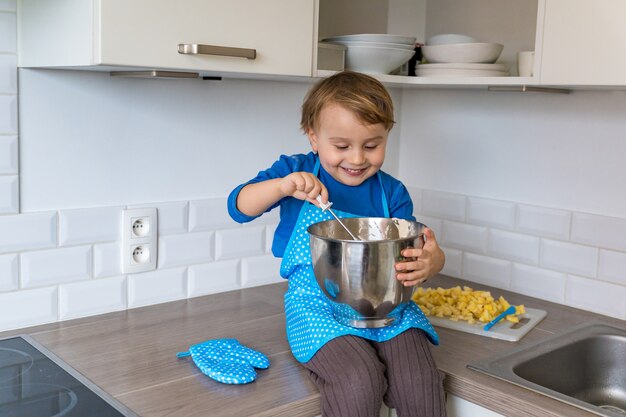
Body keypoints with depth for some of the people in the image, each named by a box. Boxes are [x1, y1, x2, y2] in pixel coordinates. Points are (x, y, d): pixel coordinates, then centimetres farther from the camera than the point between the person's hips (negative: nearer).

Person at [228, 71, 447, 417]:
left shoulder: (391, 192, 5)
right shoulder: (296, 171, 1)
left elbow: (412, 251, 3)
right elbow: (239, 207, -7)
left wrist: (428, 262, -23)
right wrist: (282, 186, -27)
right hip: (318, 308, -2)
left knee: (420, 384, -21)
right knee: (359, 383, -28)